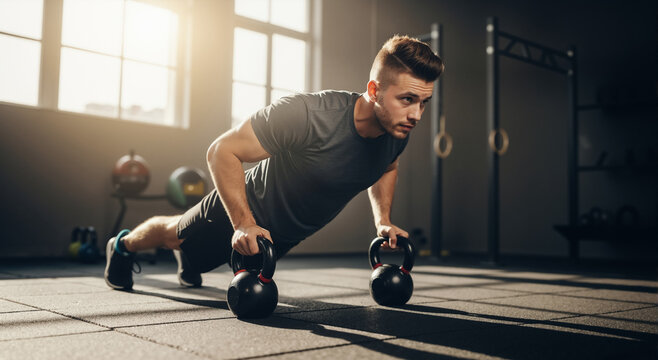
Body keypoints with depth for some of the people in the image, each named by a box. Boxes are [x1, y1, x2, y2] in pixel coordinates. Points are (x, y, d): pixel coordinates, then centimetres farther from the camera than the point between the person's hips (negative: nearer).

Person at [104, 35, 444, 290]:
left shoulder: (398, 131, -20)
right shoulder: (307, 114, -43)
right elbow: (222, 151, -34)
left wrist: (383, 220, -5)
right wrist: (244, 225, -37)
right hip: (247, 210, -6)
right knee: (174, 234, 25)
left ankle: (187, 263, 69)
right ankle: (123, 245, 57)